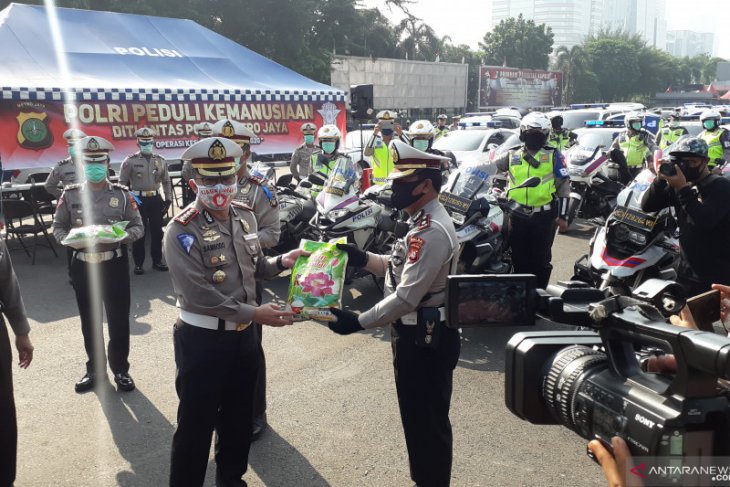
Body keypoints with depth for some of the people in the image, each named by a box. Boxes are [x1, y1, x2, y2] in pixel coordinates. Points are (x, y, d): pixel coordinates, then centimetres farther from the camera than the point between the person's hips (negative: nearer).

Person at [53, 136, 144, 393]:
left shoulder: (122, 194, -2)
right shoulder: (70, 194, 1)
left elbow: (138, 227, -1)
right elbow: (58, 227, 6)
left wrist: (119, 236, -20)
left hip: (115, 265, -1)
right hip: (83, 266, 2)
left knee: (119, 320, 5)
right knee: (89, 321, 13)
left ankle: (120, 368, 22)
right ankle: (95, 368, 30)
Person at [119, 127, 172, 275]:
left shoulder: (161, 160, 6)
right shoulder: (130, 161, -4)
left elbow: (166, 181, 14)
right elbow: (122, 182, -2)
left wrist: (168, 199, 7)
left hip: (156, 199, 3)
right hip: (138, 200, -3)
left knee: (157, 231, 8)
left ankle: (157, 261, 20)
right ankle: (138, 263, 11)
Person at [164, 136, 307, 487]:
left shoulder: (245, 216, 2)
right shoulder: (182, 230, -18)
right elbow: (199, 294, -24)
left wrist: (281, 262, -3)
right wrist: (253, 313, -25)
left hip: (242, 334, 7)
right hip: (201, 339, -6)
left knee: (239, 416, 22)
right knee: (196, 423, 8)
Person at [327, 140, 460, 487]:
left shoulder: (431, 231, -25)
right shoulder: (426, 222, 9)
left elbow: (406, 298, -28)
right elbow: (403, 268, 18)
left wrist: (358, 322, -23)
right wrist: (363, 259, 5)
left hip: (424, 341, -11)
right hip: (419, 335, 11)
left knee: (428, 421, 5)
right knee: (419, 417, 24)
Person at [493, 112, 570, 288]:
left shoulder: (553, 156, 2)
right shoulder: (512, 156, 8)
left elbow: (564, 187, 2)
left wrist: (563, 216, -2)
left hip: (544, 216, -2)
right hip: (518, 215, 2)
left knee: (541, 258, 4)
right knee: (519, 258, 9)